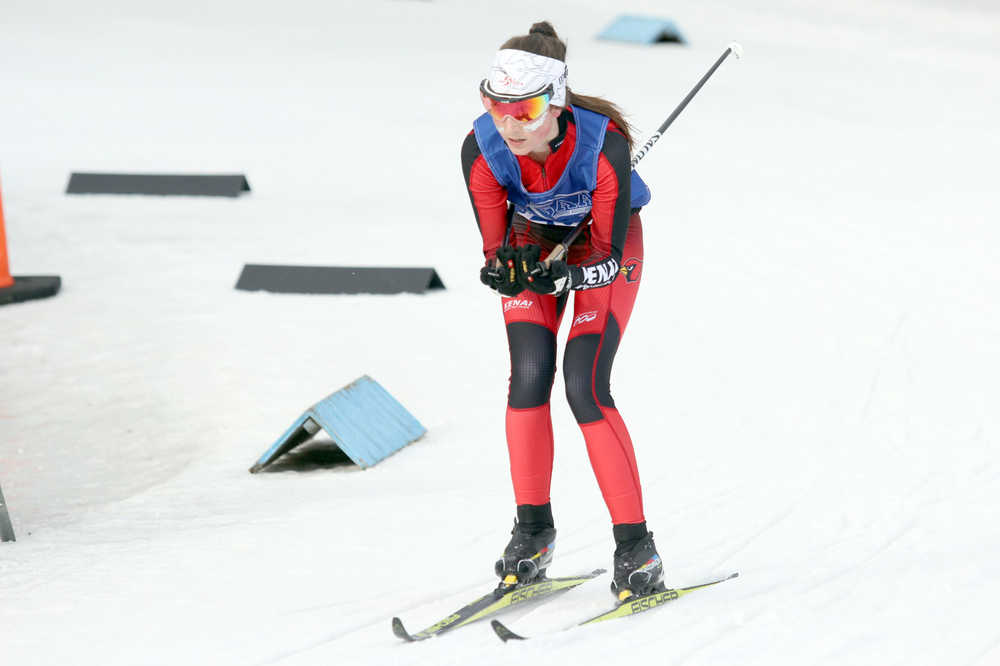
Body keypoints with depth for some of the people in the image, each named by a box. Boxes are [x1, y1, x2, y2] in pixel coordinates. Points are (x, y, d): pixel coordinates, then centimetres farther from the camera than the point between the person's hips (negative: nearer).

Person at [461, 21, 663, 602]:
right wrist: (506, 270, -43)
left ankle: (637, 548, -10)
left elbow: (608, 257, -29)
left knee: (585, 387, -17)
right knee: (530, 375, -15)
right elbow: (495, 251, -20)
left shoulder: (604, 145, -37)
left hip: (605, 244, -3)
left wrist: (559, 278, -48)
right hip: (532, 240, 3)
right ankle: (533, 534, 0)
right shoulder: (482, 149, -28)